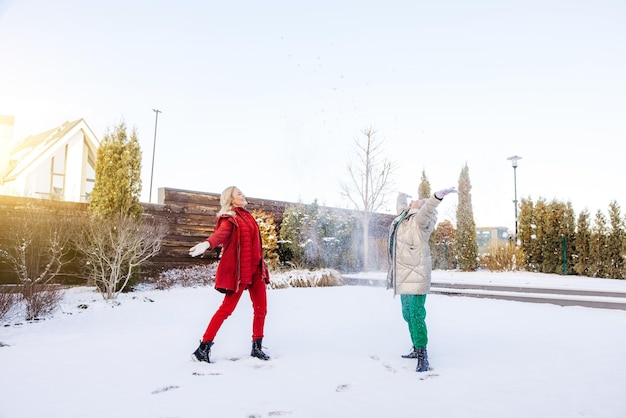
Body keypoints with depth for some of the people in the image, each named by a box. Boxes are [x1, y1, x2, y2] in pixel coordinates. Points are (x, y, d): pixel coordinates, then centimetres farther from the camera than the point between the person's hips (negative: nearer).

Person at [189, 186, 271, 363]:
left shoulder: (246, 216, 17)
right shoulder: (229, 219, -8)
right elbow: (220, 234, -29)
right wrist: (207, 243, -51)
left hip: (255, 268, 8)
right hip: (239, 269, -8)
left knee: (261, 308, 8)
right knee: (226, 308, -5)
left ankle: (257, 347, 21)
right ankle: (203, 347, 4)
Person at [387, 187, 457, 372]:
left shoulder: (420, 219, -9)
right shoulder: (403, 218, 17)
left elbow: (428, 208, -31)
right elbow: (402, 208, 41)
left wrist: (438, 196, -51)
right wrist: (401, 199, 60)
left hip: (416, 276, -9)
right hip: (404, 277, 9)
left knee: (416, 315, -11)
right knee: (408, 315, 16)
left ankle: (422, 355, -4)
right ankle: (417, 349, 29)